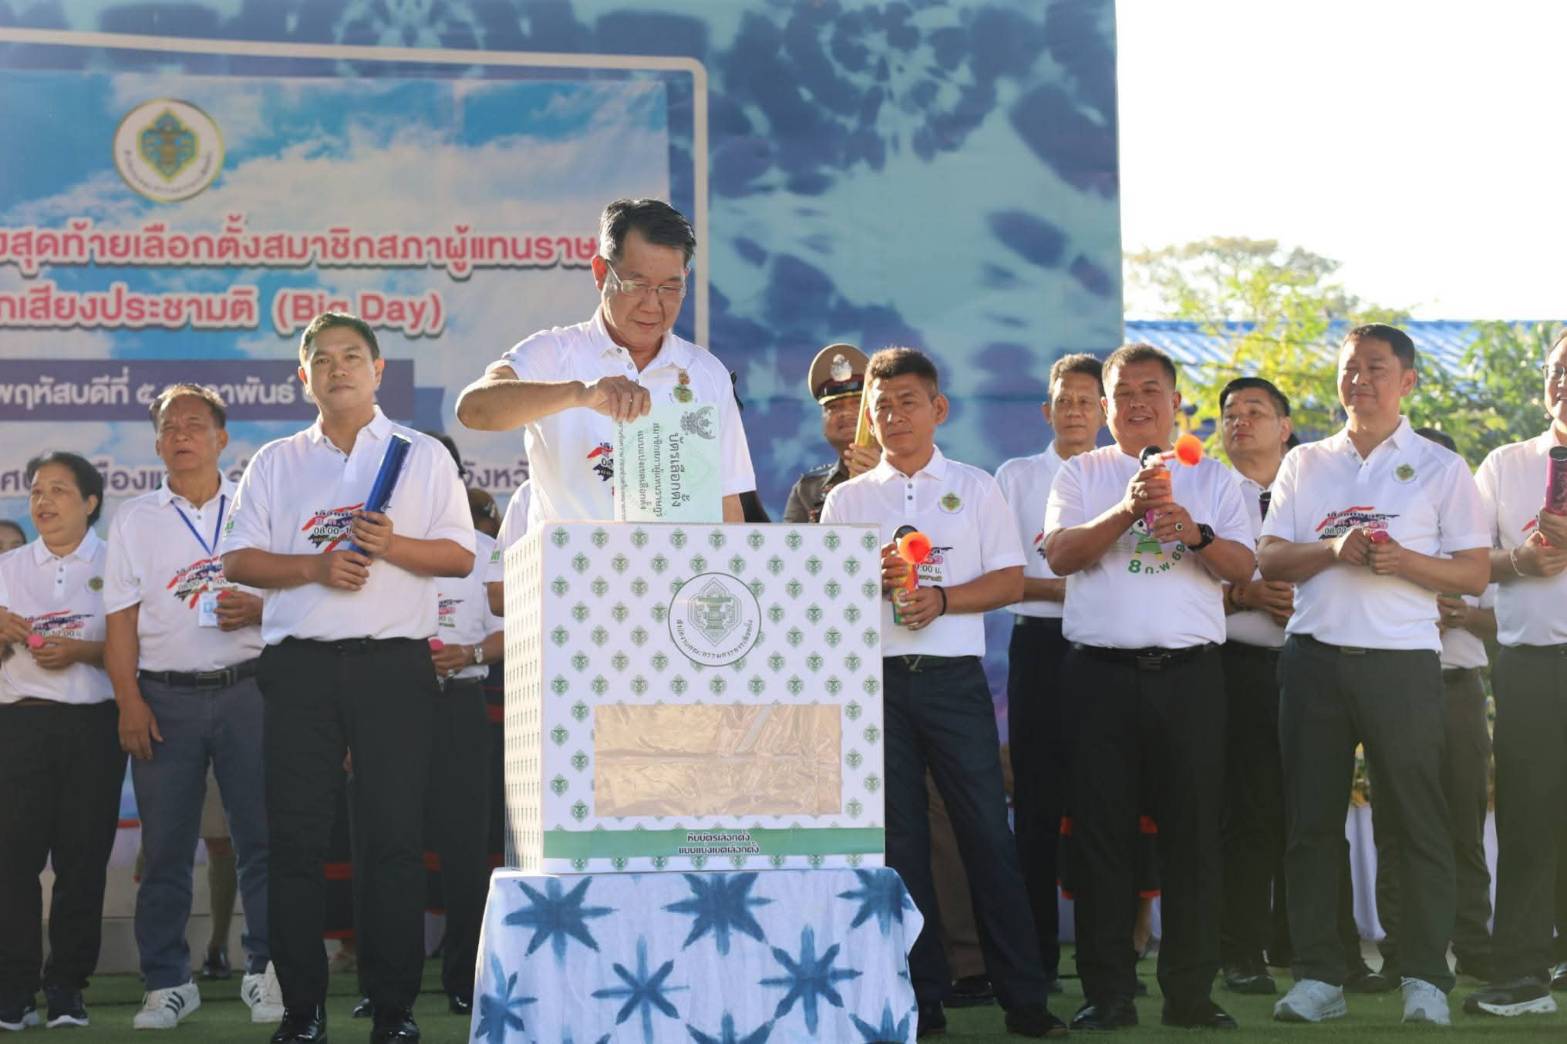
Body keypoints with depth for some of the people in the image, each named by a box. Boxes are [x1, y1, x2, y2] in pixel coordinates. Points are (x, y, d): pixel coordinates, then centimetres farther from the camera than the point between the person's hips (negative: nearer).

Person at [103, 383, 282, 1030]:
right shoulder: (134, 520, 11)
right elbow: (121, 621, 7)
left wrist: (257, 609, -11)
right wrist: (130, 703, -3)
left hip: (245, 687, -1)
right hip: (165, 696, 1)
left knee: (261, 836, -4)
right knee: (165, 847, 1)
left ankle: (265, 973, 4)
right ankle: (167, 983, 8)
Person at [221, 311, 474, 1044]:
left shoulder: (423, 455, 11)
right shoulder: (276, 463, 15)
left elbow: (460, 557, 5)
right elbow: (239, 561, 7)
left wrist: (392, 545, -12)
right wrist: (315, 567, -9)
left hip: (393, 661, -1)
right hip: (300, 663, 2)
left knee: (392, 836, -3)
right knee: (296, 837, -1)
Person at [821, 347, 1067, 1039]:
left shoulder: (975, 488, 10)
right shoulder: (846, 499, 13)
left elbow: (1011, 581, 4)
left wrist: (941, 598, -11)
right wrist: (871, 578, -12)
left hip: (954, 676, -1)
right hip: (876, 677, 2)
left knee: (986, 830, -5)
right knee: (898, 838, 1)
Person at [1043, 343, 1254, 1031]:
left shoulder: (1211, 478, 15)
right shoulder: (1082, 474, 12)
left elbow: (1242, 567, 4)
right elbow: (1059, 555, -4)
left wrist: (1196, 534, -15)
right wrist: (1127, 510, -16)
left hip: (1189, 671, 1)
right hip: (1100, 671, -1)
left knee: (1192, 832, 1)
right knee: (1102, 832, -1)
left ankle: (1189, 992, 8)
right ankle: (1107, 994, 4)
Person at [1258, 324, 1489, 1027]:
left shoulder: (1440, 468, 6)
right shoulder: (1305, 464, 14)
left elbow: (1474, 573, 2)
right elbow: (1270, 560, 8)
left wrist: (1403, 561, -15)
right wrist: (1333, 550, -10)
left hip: (1401, 661, -3)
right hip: (1315, 659, 3)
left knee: (1417, 821, -3)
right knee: (1310, 820, 2)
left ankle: (1426, 979, 4)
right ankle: (1317, 976, 9)